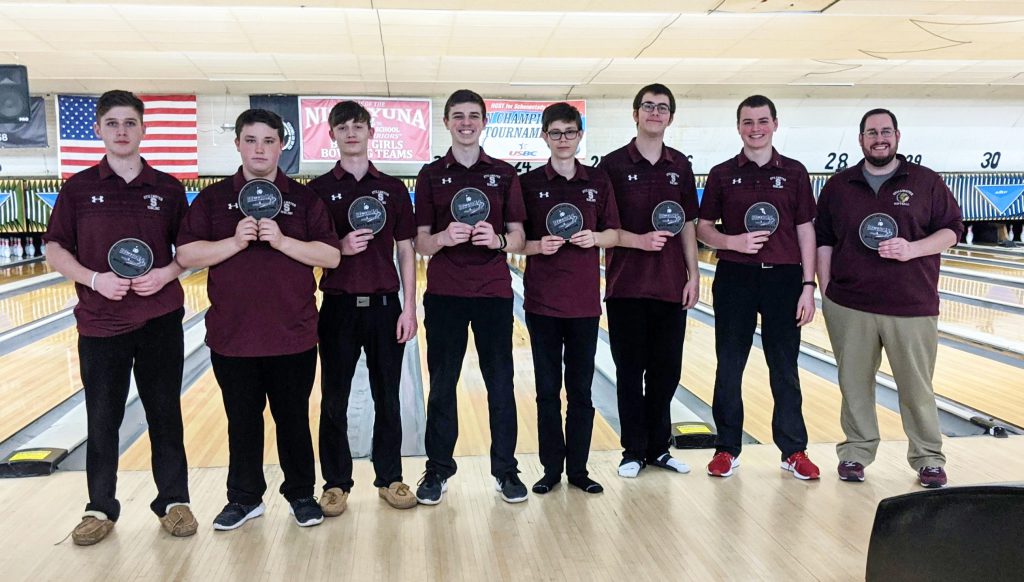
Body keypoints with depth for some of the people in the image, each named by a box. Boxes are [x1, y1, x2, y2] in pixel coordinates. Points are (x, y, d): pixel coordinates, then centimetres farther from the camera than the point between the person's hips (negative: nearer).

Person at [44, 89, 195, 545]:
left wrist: (167, 273, -13)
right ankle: (101, 508, 23)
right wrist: (93, 278, -14)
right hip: (100, 322, 0)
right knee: (102, 419, 8)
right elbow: (55, 250, 2)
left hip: (160, 319, 0)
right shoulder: (78, 189, 0)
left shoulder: (168, 189, 2)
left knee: (164, 413, 8)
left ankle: (174, 501, 21)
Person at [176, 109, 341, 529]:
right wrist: (234, 242, -16)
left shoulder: (304, 199, 2)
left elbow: (331, 256, -5)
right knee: (242, 422, 12)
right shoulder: (213, 199, 3)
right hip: (232, 336, 1)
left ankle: (301, 494, 26)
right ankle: (244, 498, 27)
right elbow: (186, 255, -3)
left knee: (293, 419, 10)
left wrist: (282, 241, -17)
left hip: (292, 336, -1)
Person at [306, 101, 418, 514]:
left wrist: (409, 308, -2)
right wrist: (341, 248, -17)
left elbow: (405, 251, 4)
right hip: (338, 306, 0)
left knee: (387, 397, 8)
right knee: (334, 399, 6)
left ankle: (390, 478, 21)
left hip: (384, 305, 1)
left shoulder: (393, 189, 5)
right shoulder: (318, 190, 2)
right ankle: (336, 483, 19)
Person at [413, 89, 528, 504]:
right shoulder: (431, 175, 5)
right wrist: (444, 238, -19)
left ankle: (505, 469, 18)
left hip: (493, 292, 0)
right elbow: (422, 244, 2)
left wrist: (498, 240, -18)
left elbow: (518, 239, 4)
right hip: (444, 294, 0)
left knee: (500, 383, 5)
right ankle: (438, 469, 20)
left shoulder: (504, 174, 6)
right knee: (442, 384, 7)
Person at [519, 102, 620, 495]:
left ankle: (578, 468, 19)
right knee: (547, 389, 7)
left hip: (584, 301, 1)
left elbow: (614, 234, 8)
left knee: (581, 389, 7)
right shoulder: (529, 183, 1)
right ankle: (551, 468, 18)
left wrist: (594, 238, -12)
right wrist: (538, 245, -17)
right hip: (542, 301, -1)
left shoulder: (598, 182, 5)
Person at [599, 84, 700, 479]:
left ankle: (658, 447, 23)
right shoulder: (614, 164, -3)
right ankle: (633, 450, 17)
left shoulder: (680, 166, 8)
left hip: (671, 285, 3)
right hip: (626, 286, -3)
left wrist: (693, 274, 4)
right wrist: (639, 241, -19)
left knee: (666, 371, 9)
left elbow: (687, 225, 10)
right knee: (630, 371, 5)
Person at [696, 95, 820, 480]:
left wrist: (808, 286, -2)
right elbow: (703, 229, 4)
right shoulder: (722, 174, 3)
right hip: (735, 278, 0)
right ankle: (727, 448, 18)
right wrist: (733, 241, -16)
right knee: (729, 366, 5)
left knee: (785, 368, 7)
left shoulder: (794, 173, 4)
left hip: (783, 278, 0)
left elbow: (805, 231, 4)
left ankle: (793, 450, 19)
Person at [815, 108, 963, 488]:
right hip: (849, 307, 1)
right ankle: (856, 451, 20)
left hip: (911, 307, -1)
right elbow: (823, 242, 10)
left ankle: (928, 458, 18)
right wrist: (826, 292, 4)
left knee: (916, 386, 4)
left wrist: (913, 249, -13)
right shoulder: (838, 187, 8)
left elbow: (952, 229, 4)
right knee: (854, 382, 7)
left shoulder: (926, 182, 4)